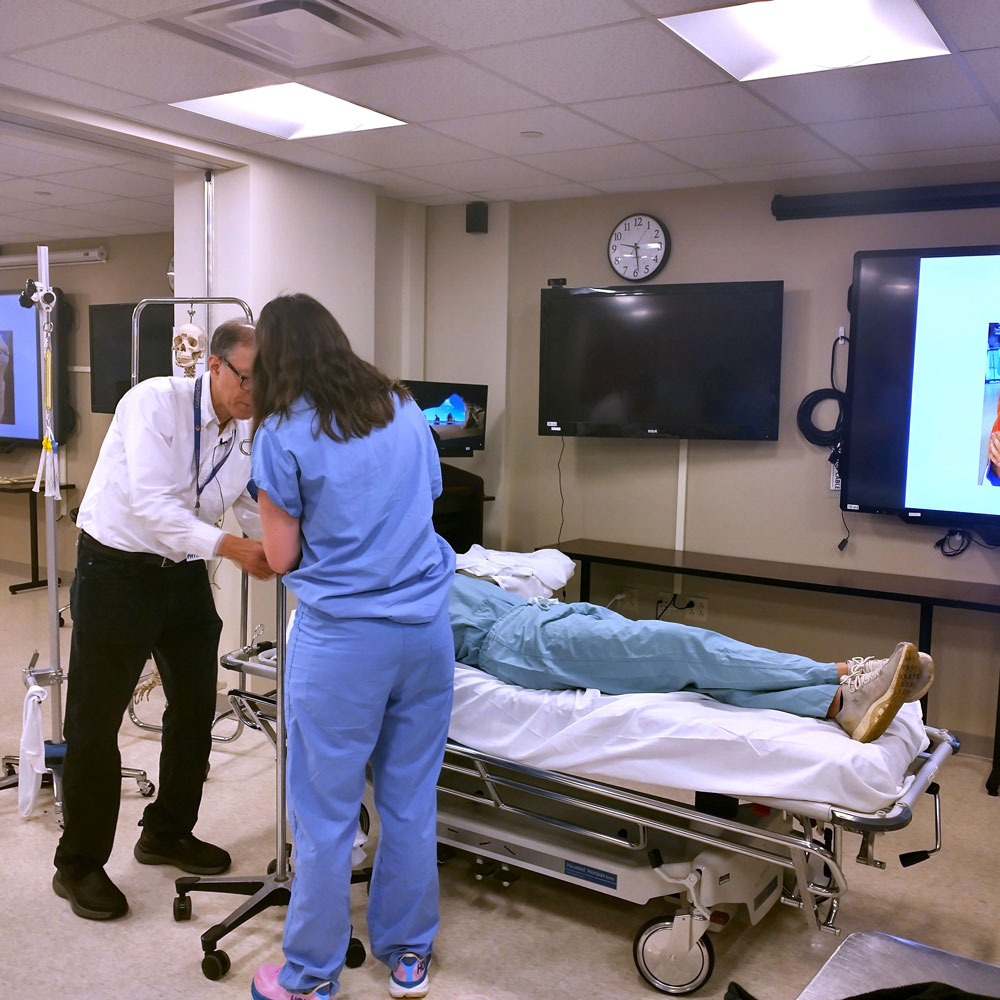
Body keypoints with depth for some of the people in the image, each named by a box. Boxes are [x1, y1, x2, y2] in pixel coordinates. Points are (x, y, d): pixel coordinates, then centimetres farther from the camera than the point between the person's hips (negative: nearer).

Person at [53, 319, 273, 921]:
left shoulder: (251, 432, -1)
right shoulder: (155, 403, -21)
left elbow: (259, 509, 1)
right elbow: (152, 505, -30)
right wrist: (230, 546, -38)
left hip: (186, 573, 7)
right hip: (117, 571, -7)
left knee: (196, 708, 14)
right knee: (96, 719, 1)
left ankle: (168, 833, 35)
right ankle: (79, 866, 18)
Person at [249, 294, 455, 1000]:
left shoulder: (283, 433, -7)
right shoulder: (405, 410, 8)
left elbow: (282, 557, -2)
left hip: (341, 637, -5)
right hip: (427, 627, 5)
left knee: (326, 814, 9)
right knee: (412, 802, 16)